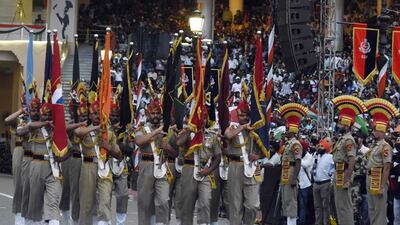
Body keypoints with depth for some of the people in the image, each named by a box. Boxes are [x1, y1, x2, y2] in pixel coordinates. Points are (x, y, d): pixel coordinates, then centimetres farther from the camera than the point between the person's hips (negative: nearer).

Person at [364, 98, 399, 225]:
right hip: (370, 180, 10)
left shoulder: (385, 146, -14)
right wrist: (369, 182, 16)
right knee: (371, 210, 15)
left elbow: (387, 167, -19)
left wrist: (382, 186, -22)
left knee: (379, 211, -6)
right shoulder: (373, 146, 14)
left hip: (379, 180, -10)